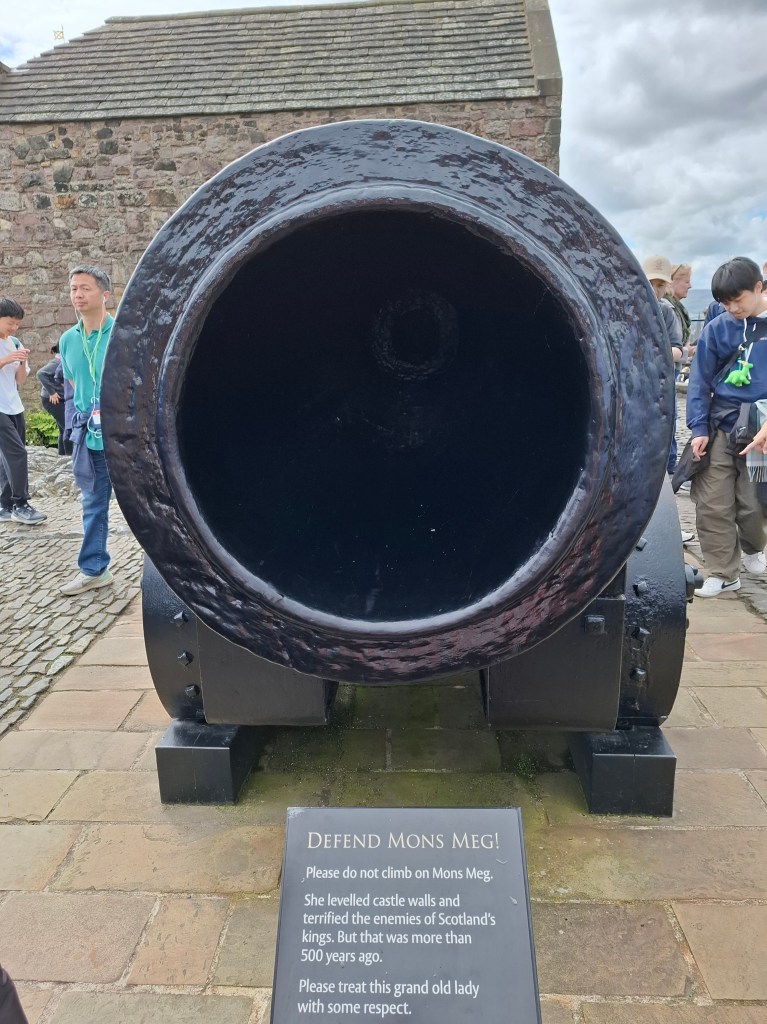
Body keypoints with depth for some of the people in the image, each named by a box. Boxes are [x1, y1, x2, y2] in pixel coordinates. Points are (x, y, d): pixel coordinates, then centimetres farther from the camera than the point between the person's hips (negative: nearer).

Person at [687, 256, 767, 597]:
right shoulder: (716, 329, 3)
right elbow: (700, 381, 4)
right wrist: (698, 428, -3)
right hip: (719, 429, 1)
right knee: (713, 506, -2)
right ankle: (723, 573, 10)